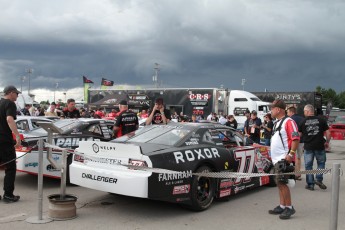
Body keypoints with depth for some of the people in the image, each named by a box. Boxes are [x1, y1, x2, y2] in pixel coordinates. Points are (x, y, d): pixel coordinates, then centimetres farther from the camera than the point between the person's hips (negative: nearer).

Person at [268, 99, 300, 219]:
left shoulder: (288, 122, -10)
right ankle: (282, 206, 20)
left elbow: (296, 139, -18)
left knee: (282, 183, -11)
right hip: (276, 158, 10)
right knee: (279, 183, 12)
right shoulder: (276, 123, 20)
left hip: (284, 158, -10)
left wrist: (291, 154, -23)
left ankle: (289, 208, -3)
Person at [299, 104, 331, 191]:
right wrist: (327, 141, 16)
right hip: (320, 146, 0)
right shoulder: (321, 120, -1)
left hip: (308, 147, 0)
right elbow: (328, 133, -1)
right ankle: (319, 179, 7)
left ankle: (310, 184, 12)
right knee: (321, 163, 19)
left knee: (308, 165, 9)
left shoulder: (303, 122, -1)